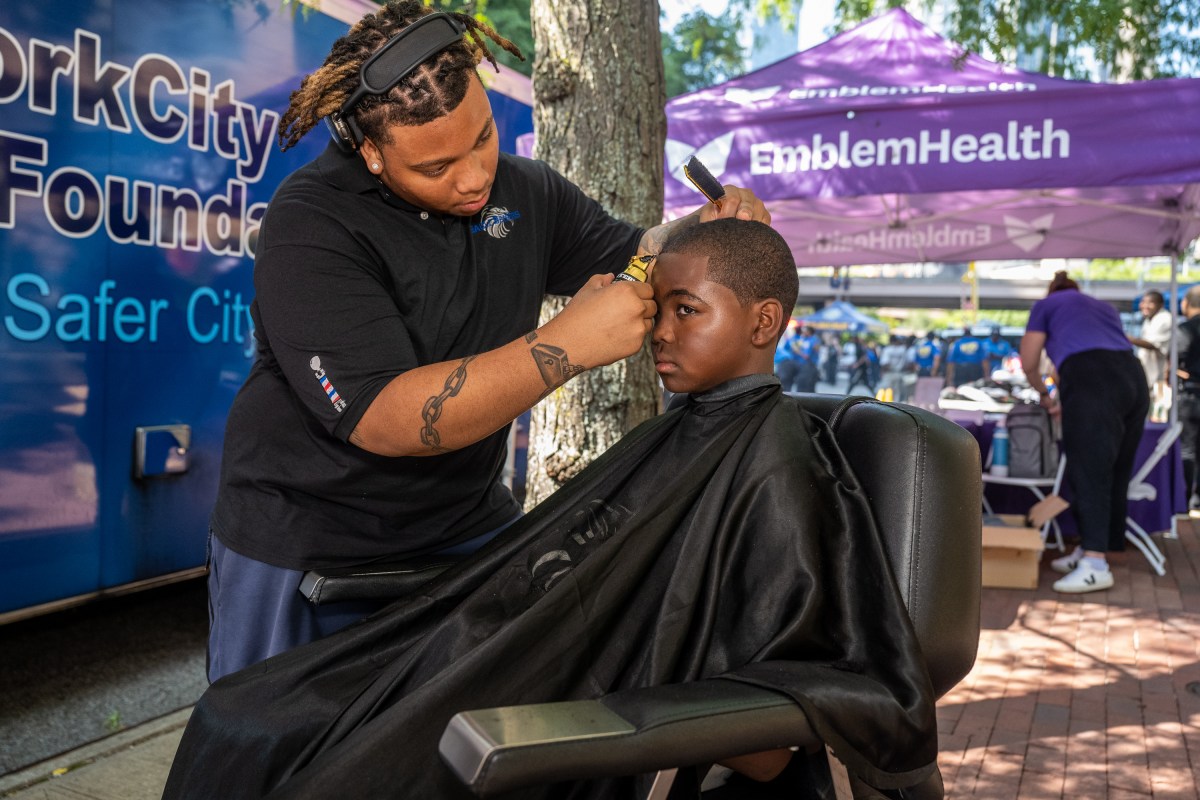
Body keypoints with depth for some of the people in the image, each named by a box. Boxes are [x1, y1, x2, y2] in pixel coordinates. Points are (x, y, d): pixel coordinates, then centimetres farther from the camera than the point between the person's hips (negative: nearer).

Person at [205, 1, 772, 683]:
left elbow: (629, 257, 16)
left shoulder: (526, 191, 1)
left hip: (466, 525, 5)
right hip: (305, 544, -4)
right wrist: (566, 345, -34)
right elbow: (386, 420, -28)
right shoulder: (311, 229, -19)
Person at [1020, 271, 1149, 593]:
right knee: (1116, 474, 10)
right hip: (1134, 380, 6)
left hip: (1090, 382, -6)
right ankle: (1091, 550, 18)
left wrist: (1044, 394, 37)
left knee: (1089, 472, -11)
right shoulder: (1105, 306, 35)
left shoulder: (1046, 304, 21)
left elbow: (1029, 363, 19)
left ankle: (1096, 565, -18)